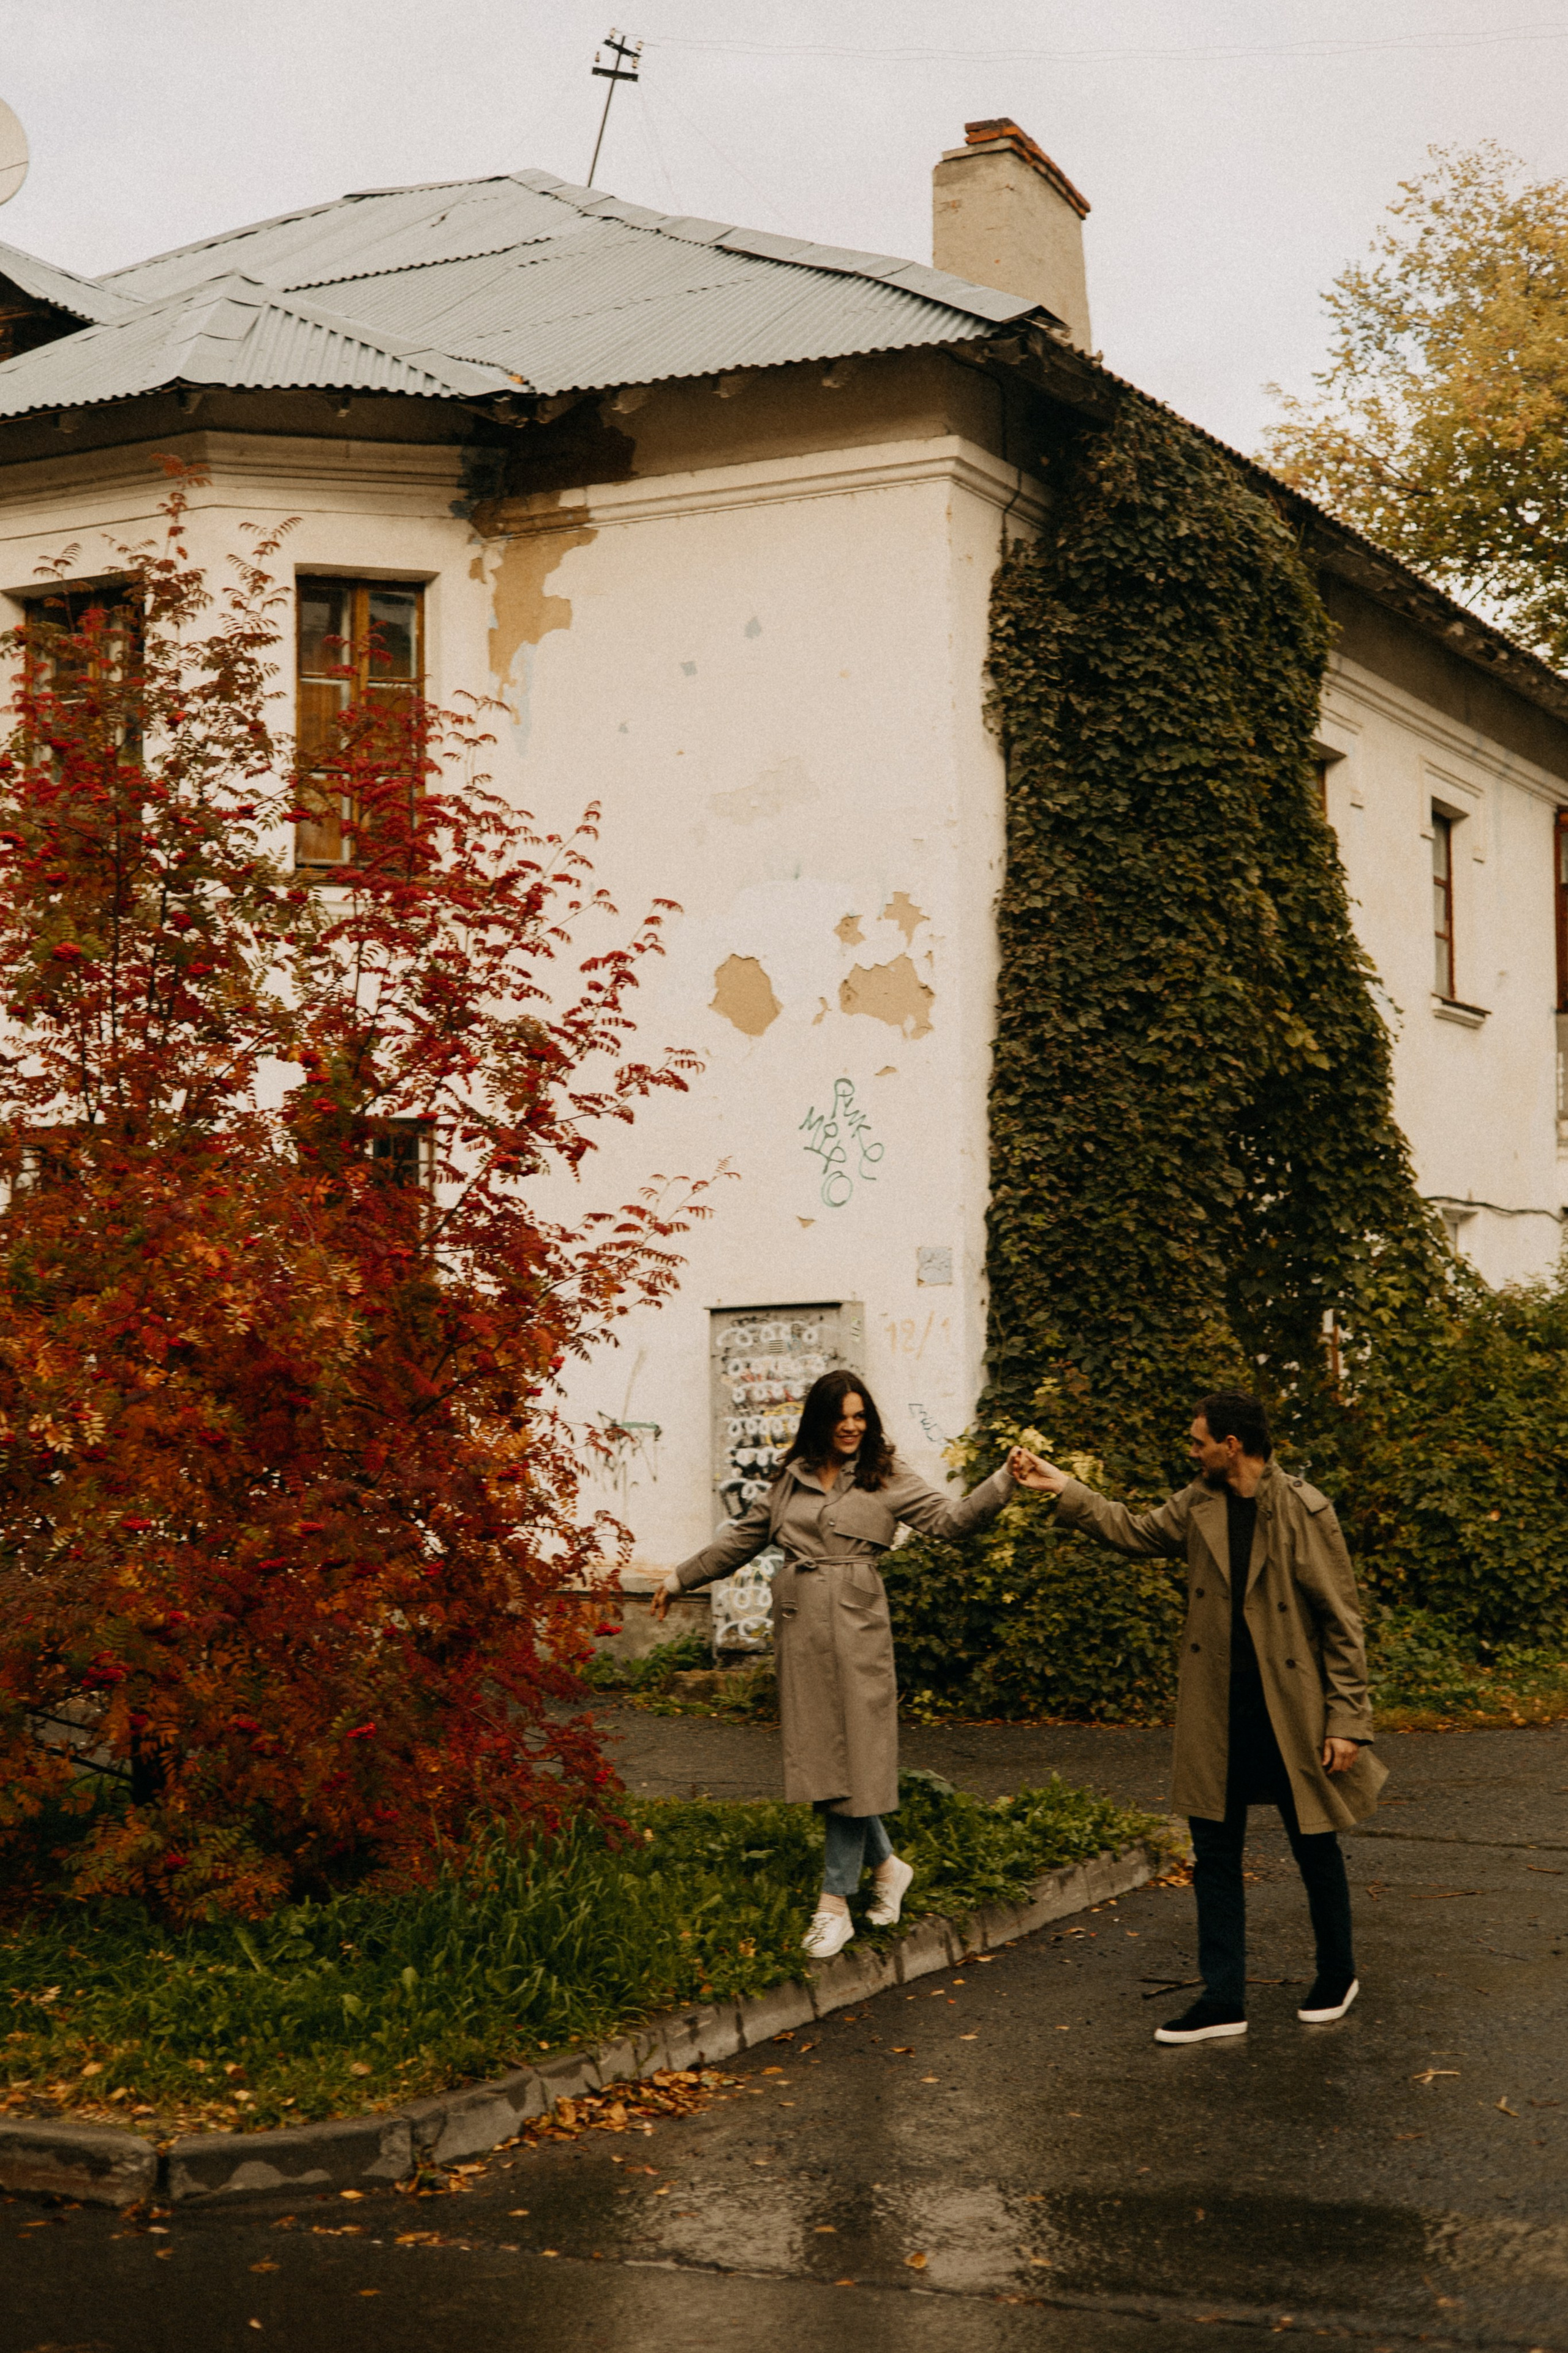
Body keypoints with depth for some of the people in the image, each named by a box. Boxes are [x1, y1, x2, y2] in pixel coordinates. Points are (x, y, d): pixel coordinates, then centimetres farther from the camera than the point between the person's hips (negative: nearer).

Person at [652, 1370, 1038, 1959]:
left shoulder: (887, 1479, 4)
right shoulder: (792, 1478, 14)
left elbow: (949, 1520, -7)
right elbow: (743, 1538, 25)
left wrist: (1003, 1482, -21)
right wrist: (681, 1578, 30)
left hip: (855, 1626, -4)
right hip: (799, 1627, 4)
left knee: (850, 1758, -4)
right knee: (820, 1754, 4)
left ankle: (835, 1904, 1)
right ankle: (886, 1865, 24)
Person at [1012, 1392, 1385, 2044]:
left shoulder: (1304, 1511, -13)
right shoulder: (1198, 1506, 4)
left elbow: (1341, 1621, -11)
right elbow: (1135, 1530, 21)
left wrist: (1347, 1718, -12)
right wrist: (1062, 1489, 15)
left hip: (1291, 1714, -5)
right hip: (1218, 1715, 5)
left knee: (1315, 1848, 10)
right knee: (1214, 1855, 7)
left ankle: (1337, 1977, 31)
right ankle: (1223, 2001, 14)